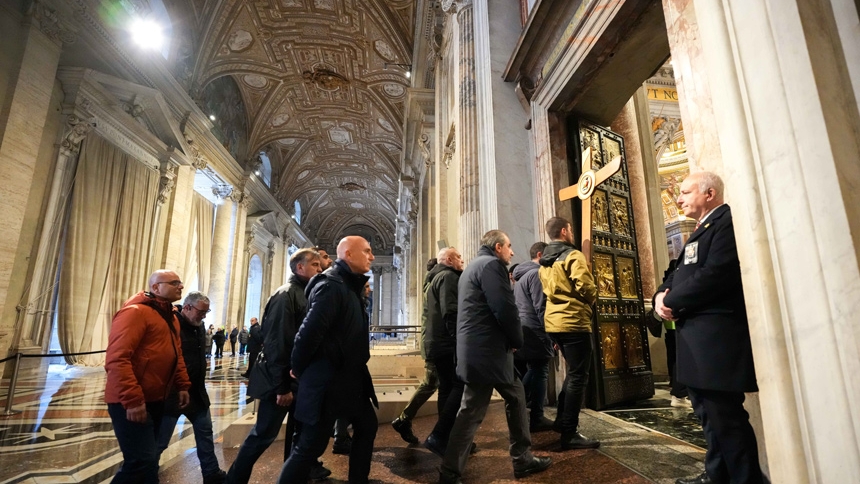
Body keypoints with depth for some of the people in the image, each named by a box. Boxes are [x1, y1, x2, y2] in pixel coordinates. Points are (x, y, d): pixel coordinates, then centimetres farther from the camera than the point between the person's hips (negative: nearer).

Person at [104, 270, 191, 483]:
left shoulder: (170, 317, 13)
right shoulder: (135, 312, -17)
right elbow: (116, 359, -24)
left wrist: (182, 385, 10)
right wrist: (132, 400, -27)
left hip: (155, 400, 9)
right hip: (131, 403, -9)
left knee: (148, 458, 18)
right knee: (143, 461, -8)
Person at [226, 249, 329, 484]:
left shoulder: (305, 294, 10)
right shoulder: (286, 294, -16)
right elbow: (276, 342, -21)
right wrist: (282, 386, -21)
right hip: (284, 379, -9)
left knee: (298, 430, 18)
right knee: (263, 434, 3)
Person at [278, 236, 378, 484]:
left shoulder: (348, 285, 11)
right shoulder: (331, 285, -20)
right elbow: (310, 331, -26)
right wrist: (299, 370, -12)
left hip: (348, 377, 10)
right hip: (327, 380, -10)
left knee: (367, 425, 19)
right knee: (310, 446, 2)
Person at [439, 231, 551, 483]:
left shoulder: (473, 266, 20)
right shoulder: (491, 264, -12)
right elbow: (505, 310, -19)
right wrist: (517, 341, -3)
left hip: (478, 349, 10)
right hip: (486, 351, -10)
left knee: (516, 396, 15)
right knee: (471, 412, 2)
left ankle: (523, 459, 24)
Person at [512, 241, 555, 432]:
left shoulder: (520, 275, 19)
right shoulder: (536, 273, -11)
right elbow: (541, 307, -17)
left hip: (521, 332, 9)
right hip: (534, 333, -9)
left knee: (524, 374, 15)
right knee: (539, 373, -1)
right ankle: (536, 418, 6)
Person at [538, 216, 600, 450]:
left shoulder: (544, 262, 15)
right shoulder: (573, 255, -11)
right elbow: (586, 286, -19)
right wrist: (590, 301, 0)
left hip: (553, 321, 9)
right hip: (574, 321, -9)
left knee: (572, 372, 22)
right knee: (578, 376, -1)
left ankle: (562, 420, 29)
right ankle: (570, 433, 4)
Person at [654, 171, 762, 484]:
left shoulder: (727, 220, -9)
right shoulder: (700, 231, 22)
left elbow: (716, 274, -23)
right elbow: (679, 274, 19)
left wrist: (672, 301, -13)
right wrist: (661, 296, -3)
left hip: (716, 335, -10)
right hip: (696, 335, 10)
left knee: (725, 416, -3)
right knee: (709, 413, 20)